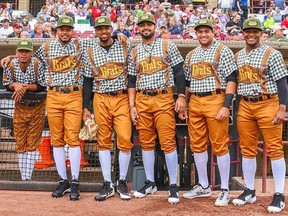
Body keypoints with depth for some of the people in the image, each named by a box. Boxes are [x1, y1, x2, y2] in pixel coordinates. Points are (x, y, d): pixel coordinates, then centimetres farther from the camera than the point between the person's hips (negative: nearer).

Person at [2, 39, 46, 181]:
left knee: (32, 142, -2)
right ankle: (23, 177, 14)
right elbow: (6, 85, 0)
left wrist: (25, 87, -25)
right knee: (20, 142, 6)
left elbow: (42, 86, -16)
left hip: (37, 107, -3)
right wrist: (15, 85, -20)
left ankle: (28, 176, 1)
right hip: (19, 107, 3)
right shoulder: (11, 65, -7)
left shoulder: (38, 64, -16)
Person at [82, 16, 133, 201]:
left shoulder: (125, 47, 5)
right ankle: (108, 185, 10)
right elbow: (88, 81, 10)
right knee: (104, 141, 3)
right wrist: (86, 107, 5)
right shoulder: (91, 52, 9)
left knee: (125, 139, -9)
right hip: (101, 99, 2)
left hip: (122, 99, -1)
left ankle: (122, 183, 7)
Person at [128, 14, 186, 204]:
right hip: (142, 101, 4)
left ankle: (173, 185, 0)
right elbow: (132, 81, 13)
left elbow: (179, 72, 2)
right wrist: (132, 106, 5)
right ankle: (150, 183, 18)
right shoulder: (135, 52, 13)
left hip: (164, 99, -4)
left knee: (168, 142, -8)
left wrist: (181, 96, -8)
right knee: (146, 142, 7)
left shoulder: (167, 45, 5)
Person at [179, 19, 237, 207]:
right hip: (194, 102, 6)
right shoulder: (191, 55, 17)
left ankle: (225, 190, 5)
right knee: (197, 145, 9)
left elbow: (231, 79, -7)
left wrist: (226, 106, -15)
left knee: (220, 145, -4)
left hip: (215, 101, -6)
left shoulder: (223, 51, -1)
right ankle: (203, 186, 21)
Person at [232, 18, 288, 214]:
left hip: (268, 104, -5)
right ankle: (249, 191, 20)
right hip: (245, 106, 5)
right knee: (247, 150, 9)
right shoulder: (237, 56, 11)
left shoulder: (272, 54, -4)